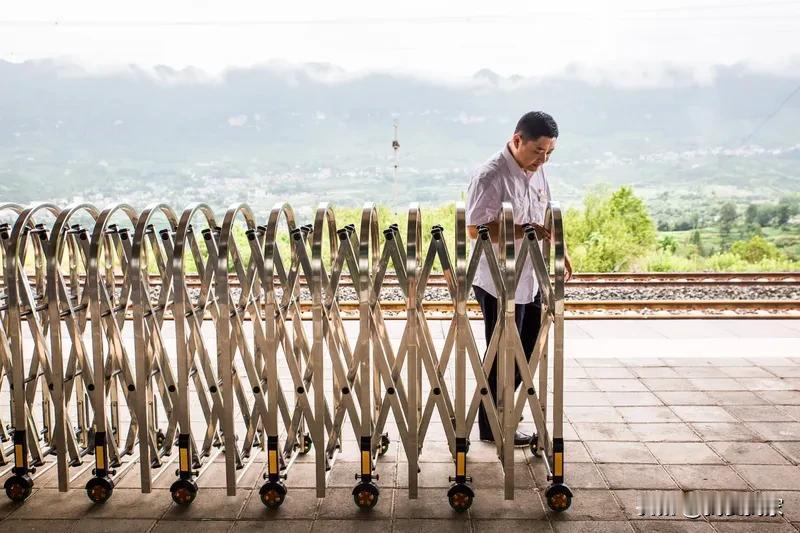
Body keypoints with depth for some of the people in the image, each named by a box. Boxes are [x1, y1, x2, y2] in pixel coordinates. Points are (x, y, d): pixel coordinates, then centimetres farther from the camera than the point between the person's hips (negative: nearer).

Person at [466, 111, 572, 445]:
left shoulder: (536, 172, 9)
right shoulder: (491, 176, -18)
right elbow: (476, 229, -23)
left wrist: (558, 250, 12)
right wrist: (525, 231, -29)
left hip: (530, 281, 9)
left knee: (528, 348, 18)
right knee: (502, 355, 4)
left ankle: (501, 404, 38)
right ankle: (493, 427, 21)